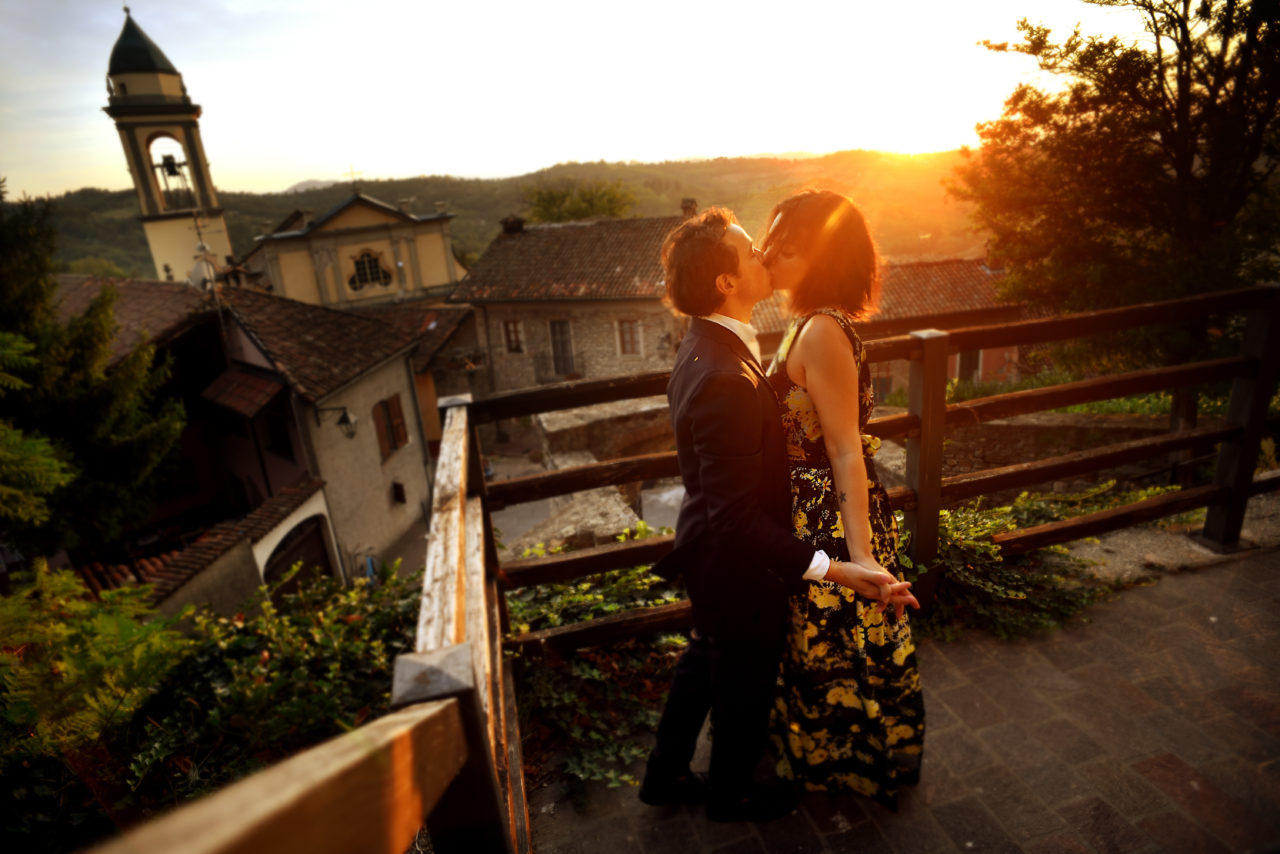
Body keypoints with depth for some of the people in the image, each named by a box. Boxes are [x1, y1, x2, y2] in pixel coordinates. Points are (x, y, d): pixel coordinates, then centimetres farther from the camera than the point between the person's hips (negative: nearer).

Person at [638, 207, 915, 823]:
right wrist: (833, 569, -35)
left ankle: (664, 775, 50)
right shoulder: (726, 379, -35)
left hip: (707, 548, 9)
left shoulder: (703, 345, -3)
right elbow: (738, 517, -34)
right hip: (738, 565, -9)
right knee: (745, 683, 18)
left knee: (706, 657, 28)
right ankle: (731, 794, 48)